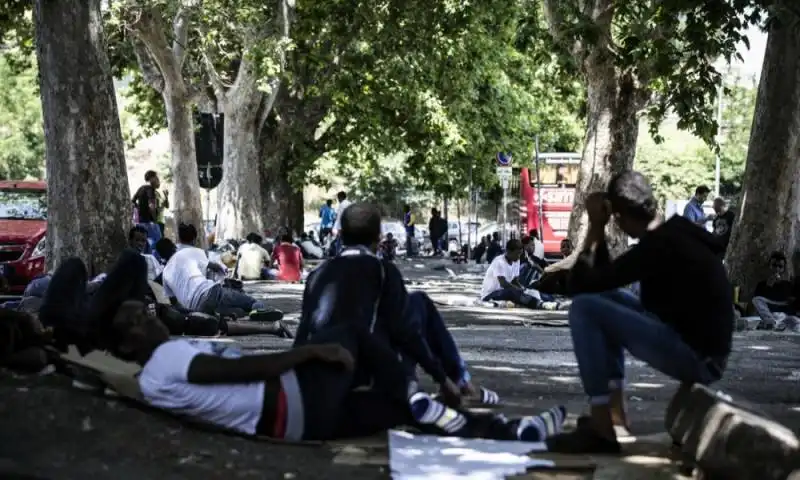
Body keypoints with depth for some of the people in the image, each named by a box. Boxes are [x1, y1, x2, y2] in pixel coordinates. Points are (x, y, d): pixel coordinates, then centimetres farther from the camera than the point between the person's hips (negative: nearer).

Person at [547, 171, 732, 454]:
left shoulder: (656, 247, -17)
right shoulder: (674, 233, 12)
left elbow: (579, 285, -13)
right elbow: (604, 280, 19)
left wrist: (596, 227, -4)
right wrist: (599, 230, 10)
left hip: (696, 357, -10)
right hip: (698, 348, 10)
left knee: (584, 307, -13)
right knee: (606, 298, 19)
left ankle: (601, 429, -12)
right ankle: (615, 413, 14)